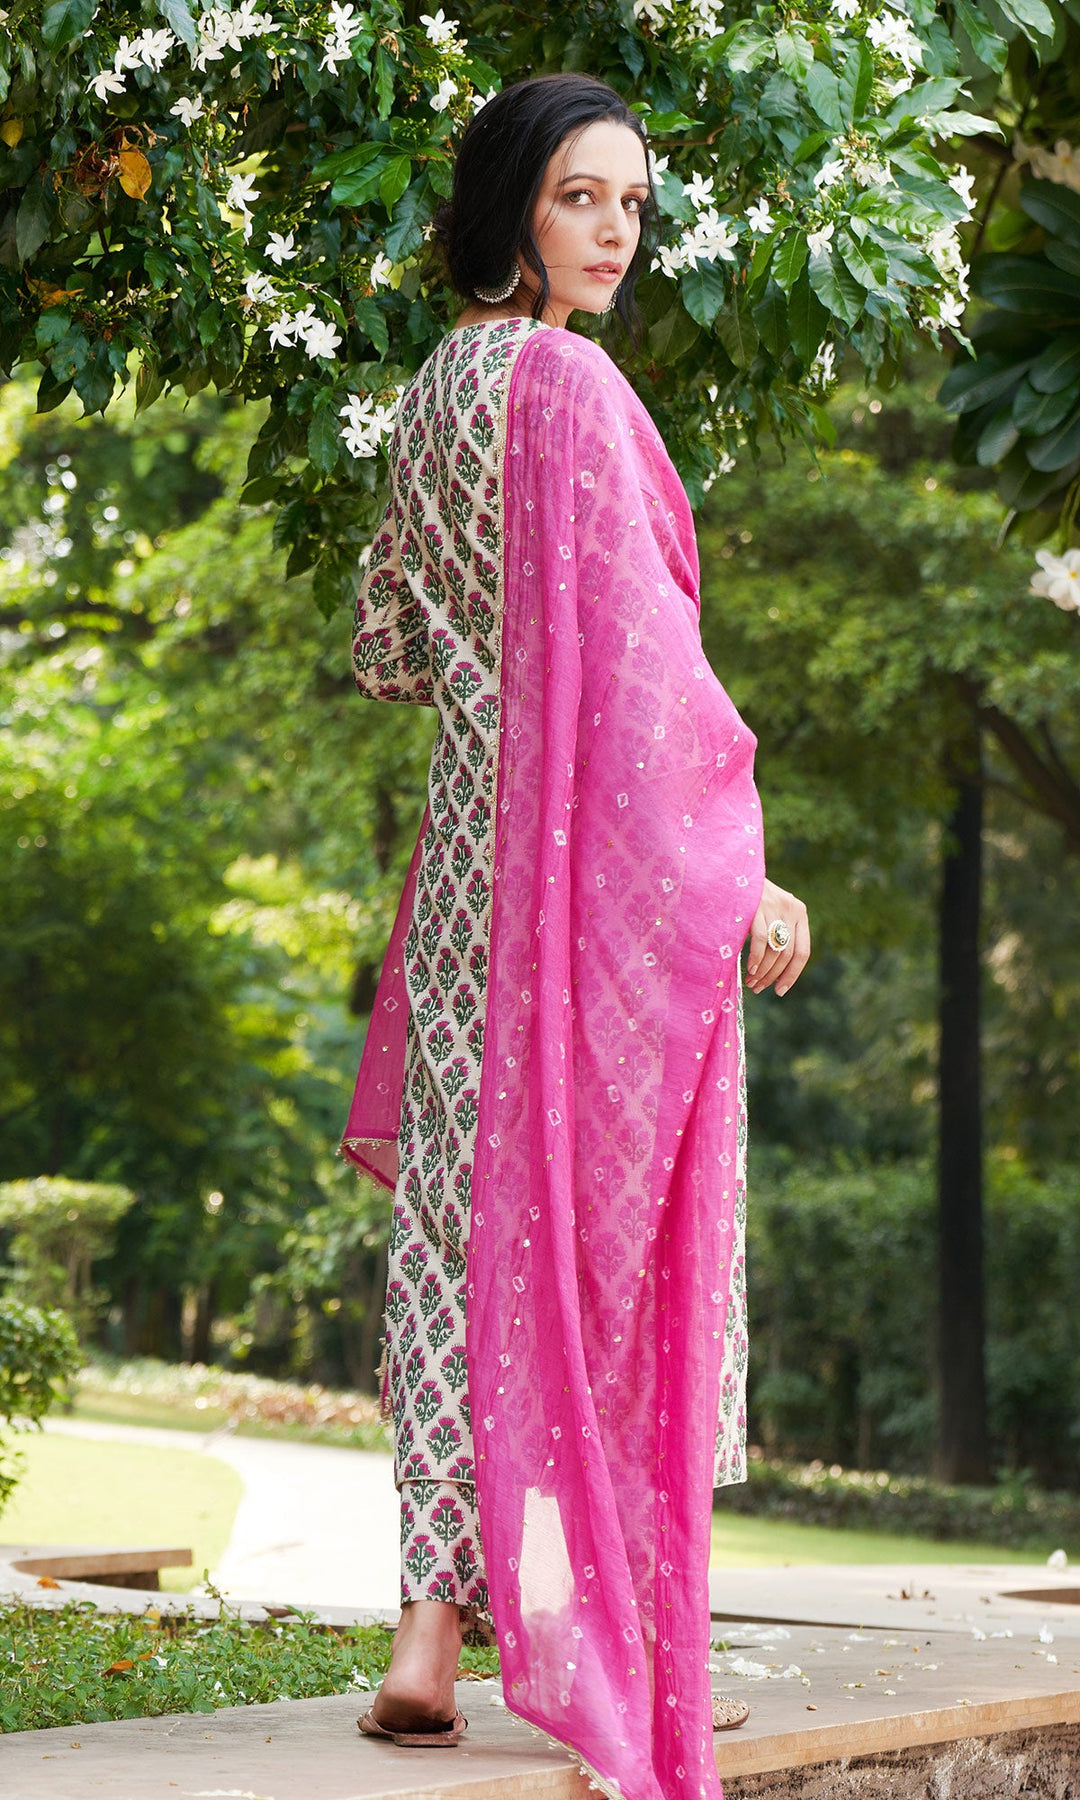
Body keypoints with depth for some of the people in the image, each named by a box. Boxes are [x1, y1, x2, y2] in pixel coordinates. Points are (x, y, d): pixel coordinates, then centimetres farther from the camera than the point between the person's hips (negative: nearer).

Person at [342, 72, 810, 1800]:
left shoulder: (434, 391, 13)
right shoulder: (565, 383, -13)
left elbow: (386, 646, 20)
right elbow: (632, 648, -19)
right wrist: (734, 867, -17)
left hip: (473, 831, 8)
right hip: (598, 833, -7)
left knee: (466, 1209, 8)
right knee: (583, 1212, 0)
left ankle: (435, 1626, 8)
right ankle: (561, 1623, 6)